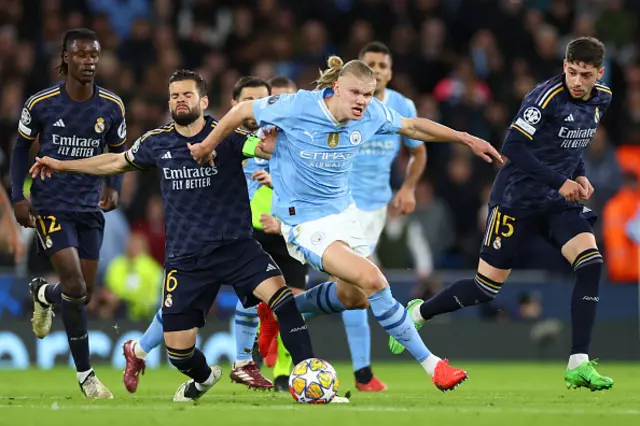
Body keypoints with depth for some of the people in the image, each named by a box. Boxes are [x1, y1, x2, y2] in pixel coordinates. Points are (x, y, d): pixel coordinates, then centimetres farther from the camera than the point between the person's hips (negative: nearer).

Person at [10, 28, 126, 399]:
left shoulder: (112, 107, -2)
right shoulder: (40, 104, -9)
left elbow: (117, 153, 12)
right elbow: (22, 148, 5)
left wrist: (114, 187, -7)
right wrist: (18, 196, -4)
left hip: (90, 208, 4)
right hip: (50, 206, -4)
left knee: (84, 293, 6)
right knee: (75, 287, -17)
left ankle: (43, 294, 44)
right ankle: (85, 374, -3)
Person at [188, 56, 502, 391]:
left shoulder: (371, 114, -9)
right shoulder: (298, 107, -23)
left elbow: (413, 126, 10)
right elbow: (242, 111, -9)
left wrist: (465, 139, 11)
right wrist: (208, 146, 4)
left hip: (342, 211, 7)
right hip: (304, 221, -7)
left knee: (355, 297, 18)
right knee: (372, 280, -21)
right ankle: (430, 364, -12)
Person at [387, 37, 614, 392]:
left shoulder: (601, 100, 5)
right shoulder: (547, 96, -19)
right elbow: (513, 148, -23)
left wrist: (580, 176, 3)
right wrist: (559, 182, -24)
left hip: (559, 202, 6)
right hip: (517, 199, -6)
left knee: (590, 261, -18)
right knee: (487, 286, 0)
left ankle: (579, 365, -15)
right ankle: (418, 313, 29)